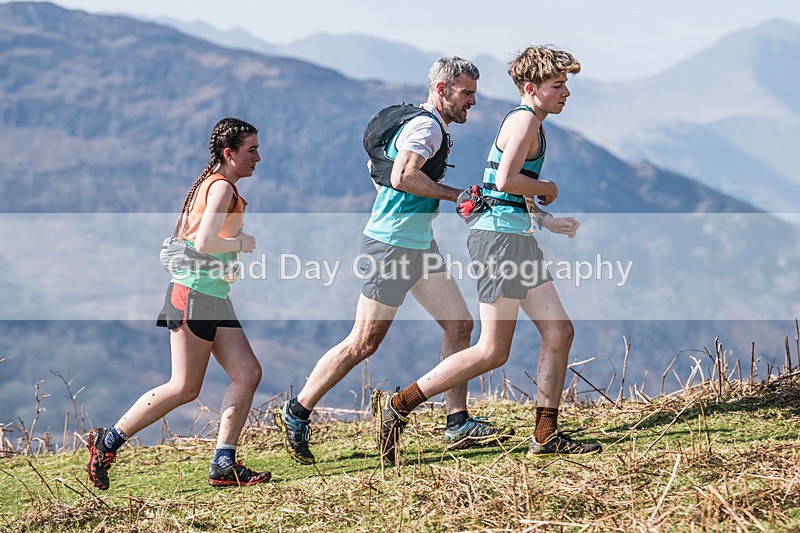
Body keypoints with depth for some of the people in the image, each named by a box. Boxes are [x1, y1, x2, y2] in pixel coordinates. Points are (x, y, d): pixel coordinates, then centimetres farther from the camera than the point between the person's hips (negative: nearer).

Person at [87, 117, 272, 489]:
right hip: (195, 294, -10)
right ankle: (107, 442, 5)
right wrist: (242, 243, -10)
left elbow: (179, 235, 25)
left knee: (248, 374, -1)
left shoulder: (211, 184, 18)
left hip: (215, 299, 10)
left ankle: (223, 465, -2)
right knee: (184, 388, -6)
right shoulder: (222, 188, -13)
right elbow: (203, 243, -25)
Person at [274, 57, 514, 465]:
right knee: (364, 343, -5)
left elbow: (375, 163, 27)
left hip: (418, 246, 10)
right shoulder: (426, 127, -15)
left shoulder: (428, 126, 16)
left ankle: (458, 424, 7)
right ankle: (296, 413, 7)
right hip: (392, 246, -10)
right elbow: (402, 176, -31)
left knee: (459, 324, 5)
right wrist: (454, 195, -21)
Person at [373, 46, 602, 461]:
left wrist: (548, 221, 16)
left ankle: (546, 435, 10)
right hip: (501, 238, -11)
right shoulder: (524, 120, -10)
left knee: (559, 332, 7)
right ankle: (397, 404, -5)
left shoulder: (530, 125, 21)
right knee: (492, 352, -9)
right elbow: (506, 180, -24)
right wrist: (547, 189, -8)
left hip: (518, 239, 11)